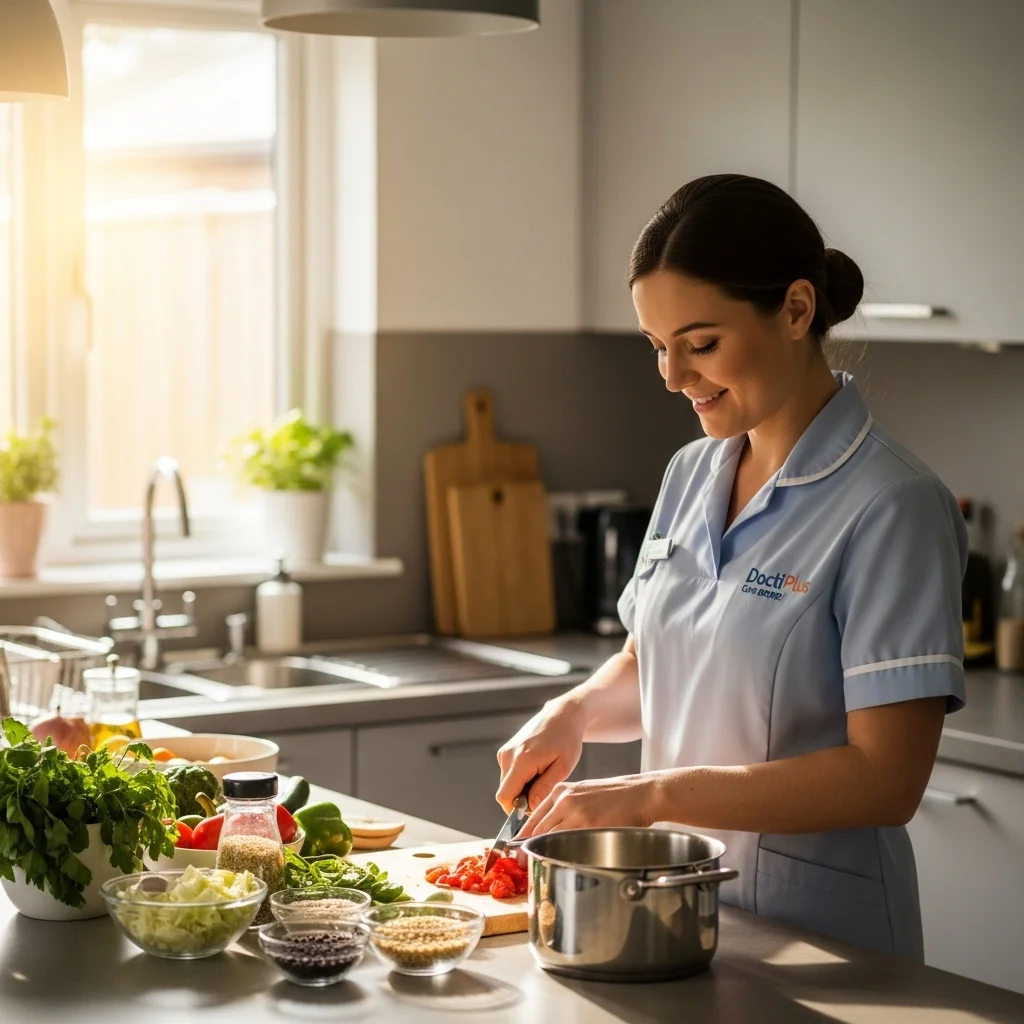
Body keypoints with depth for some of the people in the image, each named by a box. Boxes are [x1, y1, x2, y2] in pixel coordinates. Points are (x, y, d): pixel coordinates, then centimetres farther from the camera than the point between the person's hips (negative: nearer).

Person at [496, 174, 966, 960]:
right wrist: (573, 714, -4)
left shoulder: (890, 506, -18)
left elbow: (885, 778, -22)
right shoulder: (692, 475, 4)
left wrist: (651, 794, -23)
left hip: (816, 936, -6)